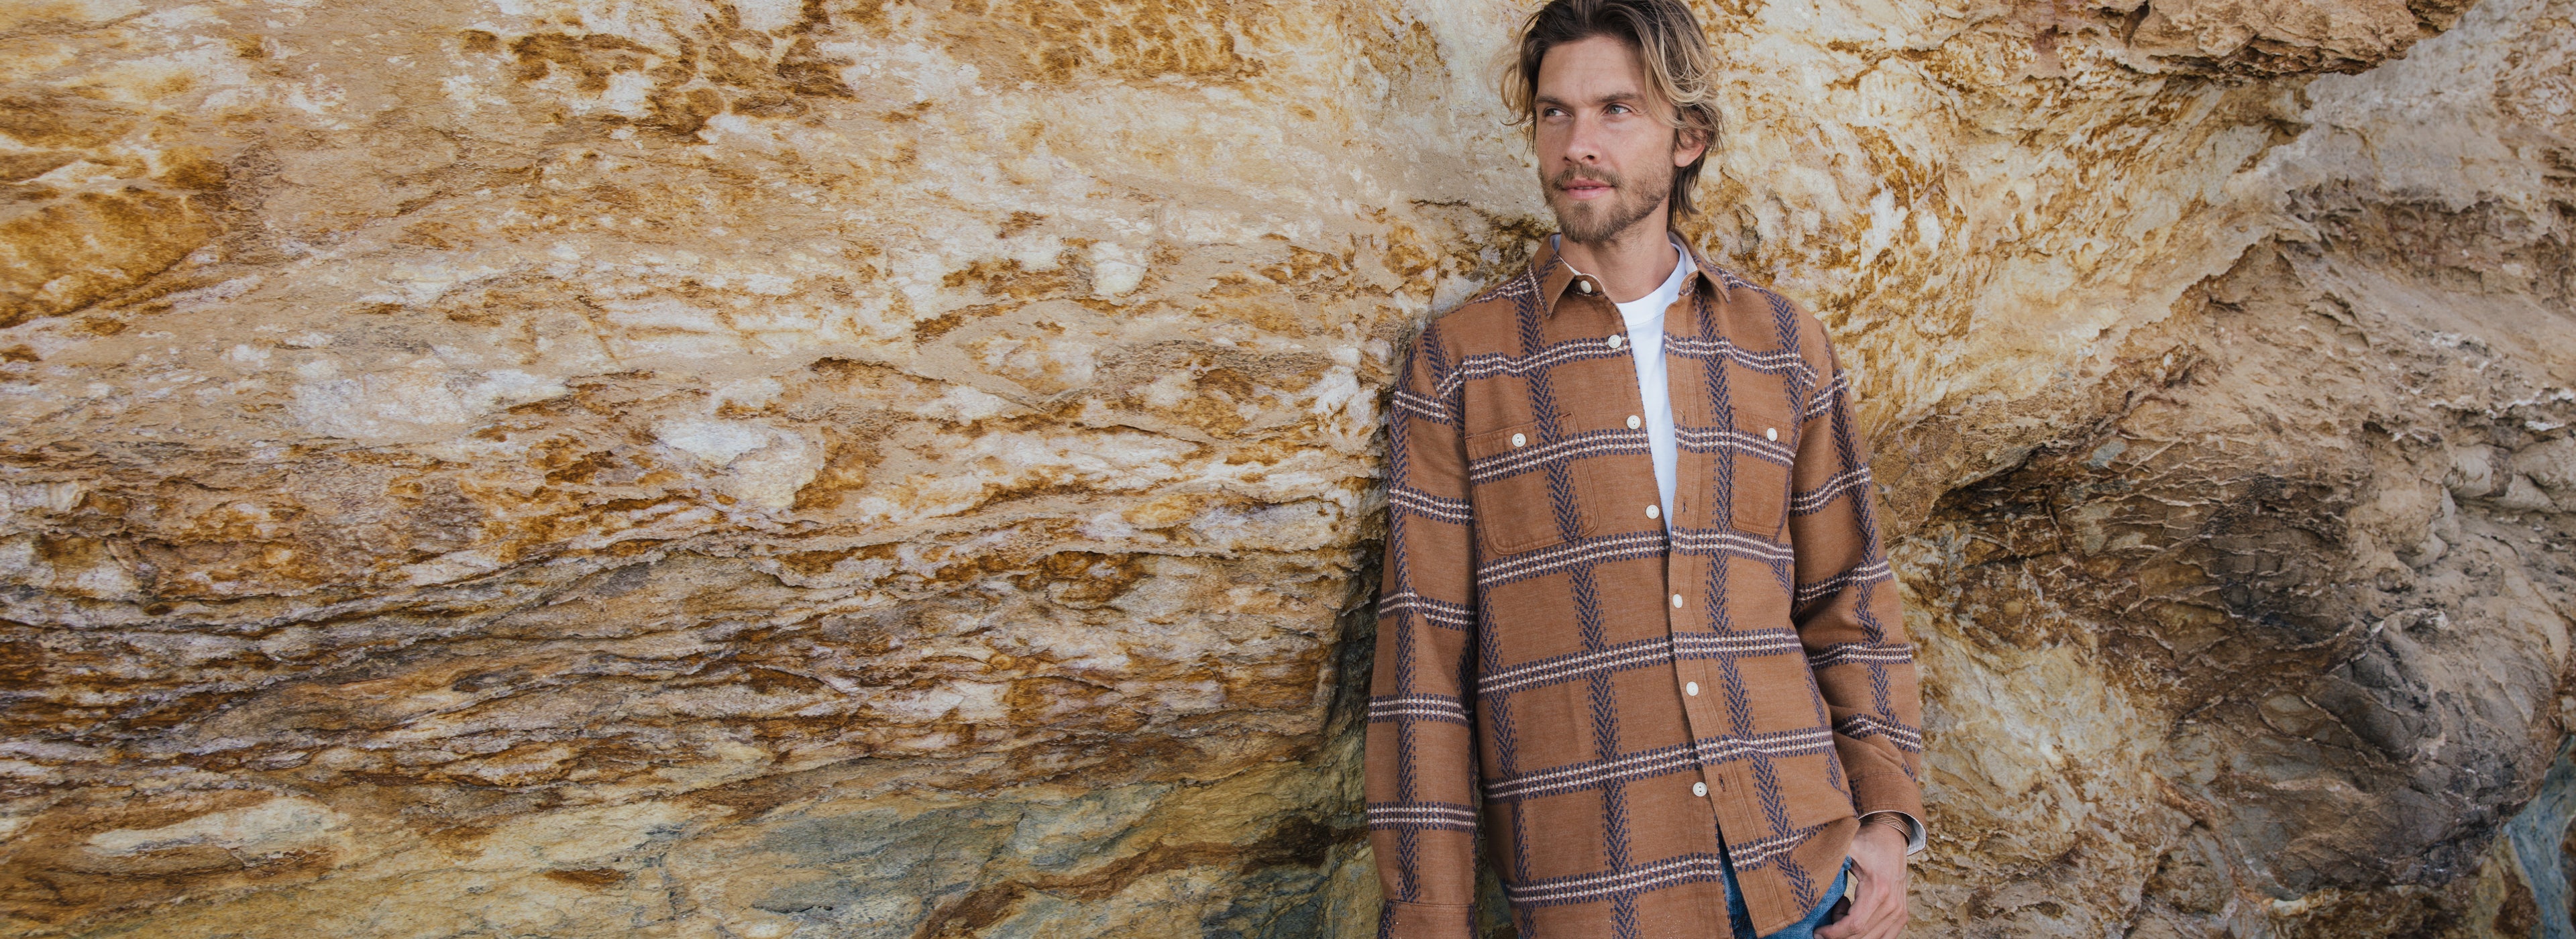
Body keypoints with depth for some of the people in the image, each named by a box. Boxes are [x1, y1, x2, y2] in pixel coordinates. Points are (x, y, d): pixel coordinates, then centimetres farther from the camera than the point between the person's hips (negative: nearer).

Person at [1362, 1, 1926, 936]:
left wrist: (1888, 818, 2)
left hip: (1799, 860, 3)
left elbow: (1849, 597, 11)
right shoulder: (1455, 365, -1)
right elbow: (1423, 653, -4)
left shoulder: (1784, 345, 7)